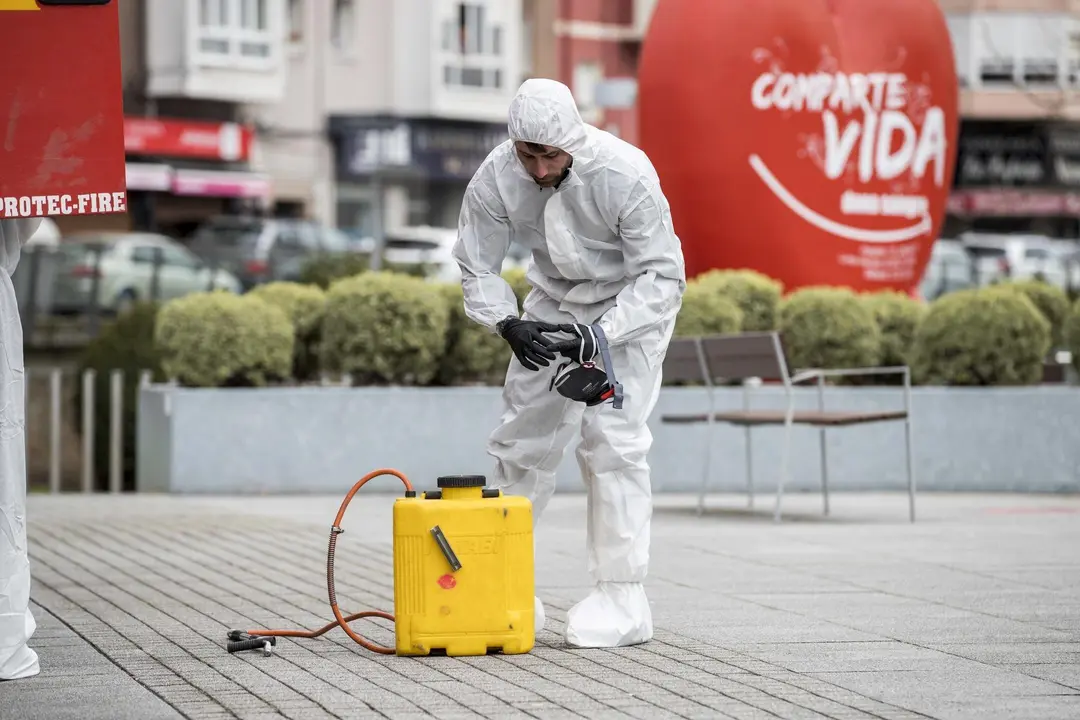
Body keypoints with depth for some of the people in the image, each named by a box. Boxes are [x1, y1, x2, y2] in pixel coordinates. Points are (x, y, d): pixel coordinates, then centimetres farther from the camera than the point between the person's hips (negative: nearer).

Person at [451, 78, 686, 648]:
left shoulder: (624, 174, -32)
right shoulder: (494, 179, -21)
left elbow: (662, 276, -27)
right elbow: (477, 269, -9)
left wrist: (598, 335, -38)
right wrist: (509, 324, -28)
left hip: (630, 305, -4)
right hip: (553, 300, 4)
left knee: (612, 440, -15)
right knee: (522, 435, 2)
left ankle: (622, 598, -10)